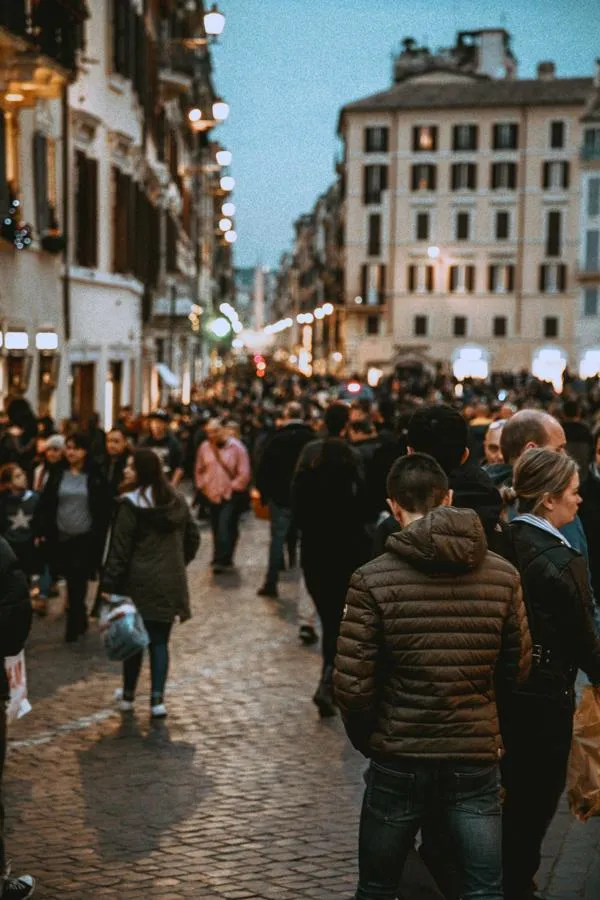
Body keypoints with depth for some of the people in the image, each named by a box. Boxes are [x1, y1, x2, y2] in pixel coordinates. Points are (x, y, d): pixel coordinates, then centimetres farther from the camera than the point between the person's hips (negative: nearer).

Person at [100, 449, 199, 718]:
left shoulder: (130, 504, -12)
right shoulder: (178, 501, 6)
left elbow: (119, 549, -13)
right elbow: (193, 538, 14)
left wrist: (108, 584, -10)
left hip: (139, 582, -4)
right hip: (171, 582, 4)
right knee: (160, 641, 7)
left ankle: (128, 696, 20)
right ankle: (157, 699, 1)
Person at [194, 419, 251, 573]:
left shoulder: (236, 447, -7)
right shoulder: (204, 447, 4)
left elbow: (244, 473, -8)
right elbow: (199, 470, 15)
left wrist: (231, 488, -11)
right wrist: (203, 486, 4)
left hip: (231, 495, -4)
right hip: (212, 496, 4)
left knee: (225, 527, -16)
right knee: (217, 529, 9)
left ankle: (221, 560, -14)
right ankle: (223, 560, 20)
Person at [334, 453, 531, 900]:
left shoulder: (373, 580, -13)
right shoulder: (503, 574, -4)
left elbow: (352, 684, -12)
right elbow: (518, 667, 6)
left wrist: (367, 740, 6)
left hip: (400, 761, -1)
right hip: (478, 758, 2)